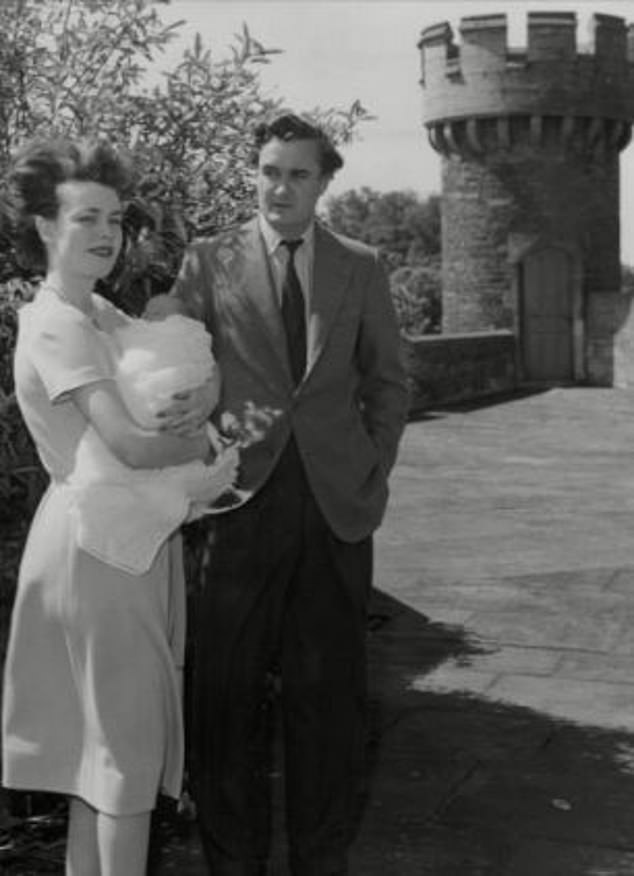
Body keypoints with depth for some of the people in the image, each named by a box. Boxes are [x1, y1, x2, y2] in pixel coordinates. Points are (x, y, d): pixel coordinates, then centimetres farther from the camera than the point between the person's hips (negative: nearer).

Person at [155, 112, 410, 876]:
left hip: (337, 504, 1)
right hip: (243, 499, -1)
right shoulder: (209, 262, 4)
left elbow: (386, 383, 13)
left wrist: (373, 473, 3)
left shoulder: (360, 268, 9)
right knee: (227, 692, 5)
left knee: (327, 693, 9)